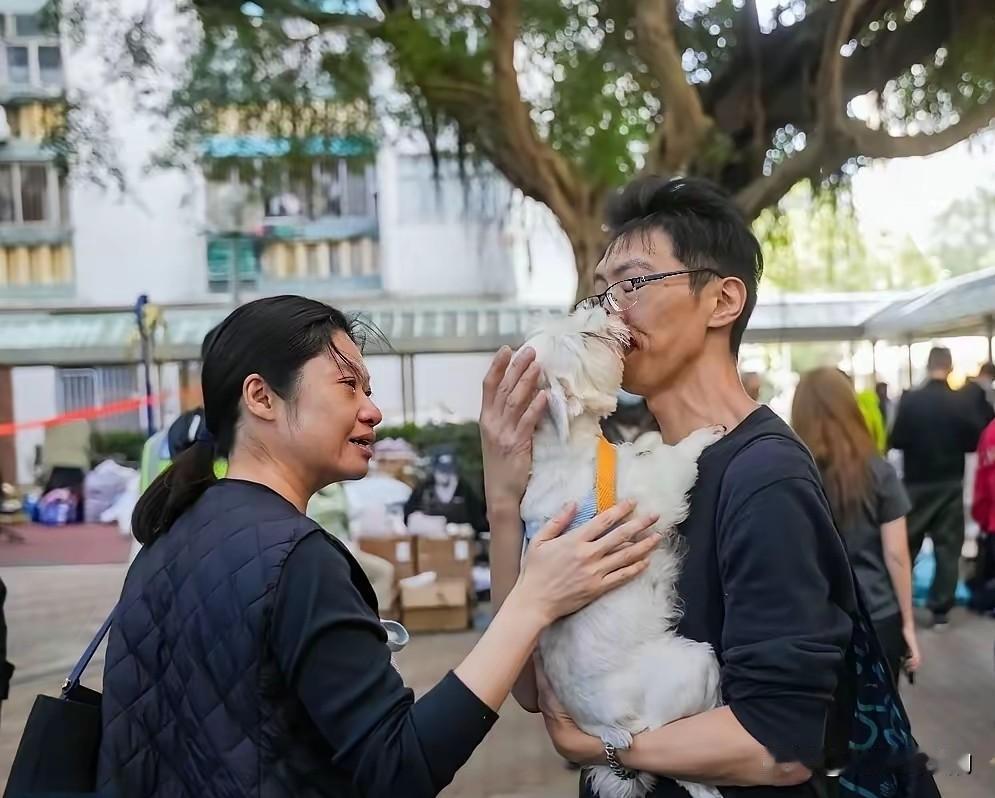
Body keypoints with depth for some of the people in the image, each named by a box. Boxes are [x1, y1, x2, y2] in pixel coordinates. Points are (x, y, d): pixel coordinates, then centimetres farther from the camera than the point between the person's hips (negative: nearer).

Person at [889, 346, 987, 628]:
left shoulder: (909, 400, -11)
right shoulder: (961, 402, -8)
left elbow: (895, 441, -10)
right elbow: (975, 442, -4)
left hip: (916, 484, 0)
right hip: (950, 484, 0)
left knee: (905, 544, 13)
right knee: (948, 546, 7)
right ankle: (940, 609, 7)